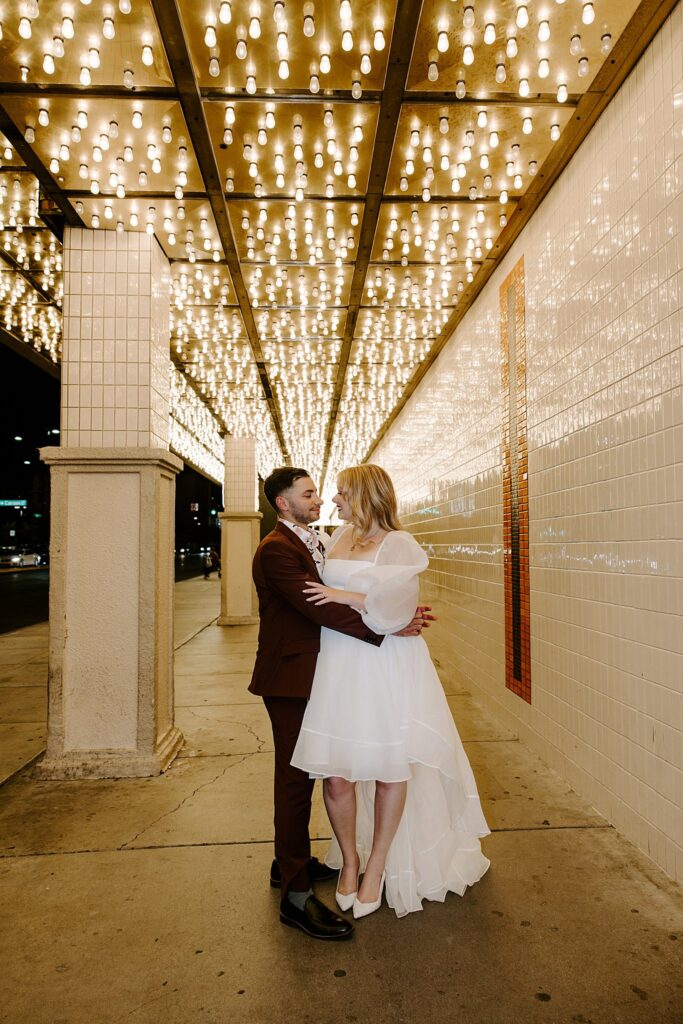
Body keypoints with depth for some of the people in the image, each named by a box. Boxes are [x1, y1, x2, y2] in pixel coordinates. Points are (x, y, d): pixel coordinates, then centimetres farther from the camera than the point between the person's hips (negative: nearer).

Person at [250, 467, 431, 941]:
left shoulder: (314, 543, 12)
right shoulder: (277, 549, -18)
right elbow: (318, 607, -27)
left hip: (311, 675, 9)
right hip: (289, 677, -9)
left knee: (302, 773, 20)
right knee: (295, 779, -1)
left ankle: (290, 861, 38)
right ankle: (296, 895, 12)